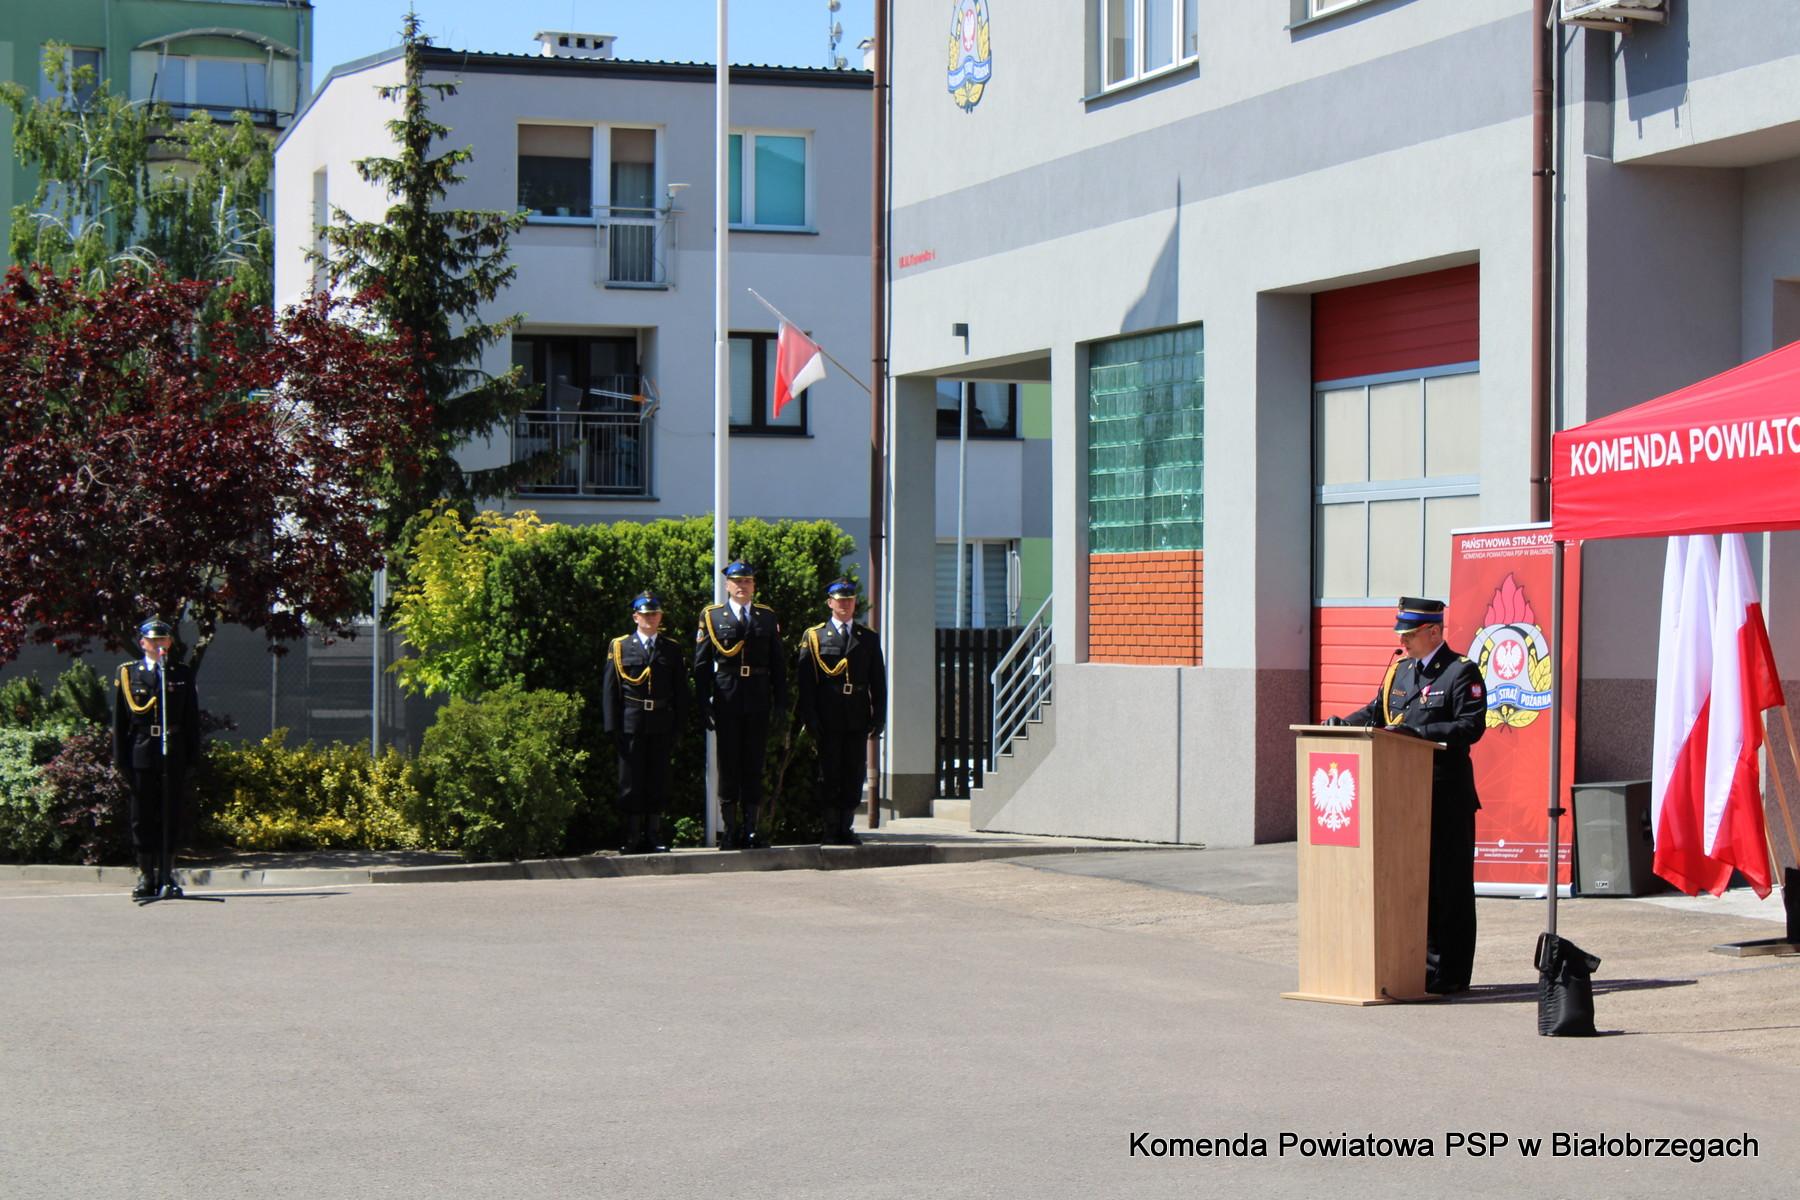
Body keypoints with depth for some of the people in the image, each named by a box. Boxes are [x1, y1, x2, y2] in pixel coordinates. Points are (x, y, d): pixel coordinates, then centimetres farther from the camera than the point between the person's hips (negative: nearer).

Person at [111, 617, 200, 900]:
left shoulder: (183, 675, 10)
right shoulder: (127, 673, 7)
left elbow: (192, 718, 11)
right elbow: (120, 719, 6)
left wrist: (192, 756, 3)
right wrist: (120, 758, 0)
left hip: (172, 756, 1)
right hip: (140, 756, 0)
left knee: (170, 817, 1)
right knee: (142, 818, 2)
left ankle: (166, 877, 6)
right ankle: (146, 876, 9)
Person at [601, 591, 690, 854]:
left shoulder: (672, 649, 11)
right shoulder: (620, 647, 6)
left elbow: (680, 691, 10)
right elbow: (610, 690, 3)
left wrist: (678, 726, 1)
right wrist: (613, 726, -5)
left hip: (662, 725, 2)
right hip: (632, 723, -2)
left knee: (658, 781, 4)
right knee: (632, 781, 0)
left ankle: (654, 836, 10)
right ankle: (633, 839, 5)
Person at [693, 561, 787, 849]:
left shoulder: (767, 617, 11)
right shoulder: (711, 617, 5)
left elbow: (777, 663, 11)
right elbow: (701, 664, 3)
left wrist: (781, 702, 4)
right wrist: (704, 704, -4)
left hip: (758, 701, 2)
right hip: (726, 701, -2)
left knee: (754, 766, 4)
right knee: (728, 765, 1)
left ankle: (751, 829, 8)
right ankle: (731, 831, 5)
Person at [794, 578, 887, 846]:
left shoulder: (869, 638, 14)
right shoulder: (814, 636, 5)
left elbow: (878, 682, 13)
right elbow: (804, 680, 0)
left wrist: (879, 717, 4)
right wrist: (810, 718, -8)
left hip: (857, 720, 3)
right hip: (828, 720, -3)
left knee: (855, 774, 3)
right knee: (829, 774, -1)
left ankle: (845, 828, 11)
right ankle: (830, 830, 4)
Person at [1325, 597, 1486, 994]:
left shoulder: (1462, 672, -7)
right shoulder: (1399, 668, 15)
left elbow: (1470, 727, -16)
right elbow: (1377, 711, 20)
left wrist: (1417, 731, -24)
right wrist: (1345, 723, 1)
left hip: (1445, 797, -7)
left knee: (1446, 887, -2)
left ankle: (1446, 974, 2)